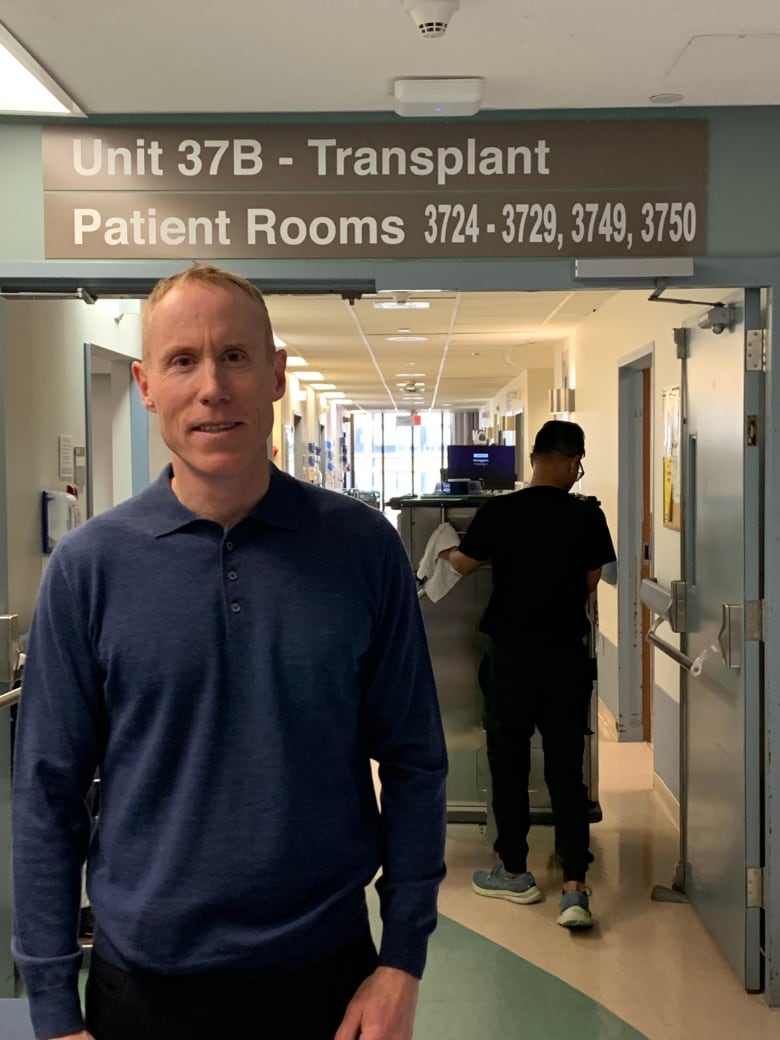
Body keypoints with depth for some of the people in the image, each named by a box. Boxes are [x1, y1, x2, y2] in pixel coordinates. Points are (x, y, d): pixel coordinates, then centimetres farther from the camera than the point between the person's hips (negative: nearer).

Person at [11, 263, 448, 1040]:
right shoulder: (87, 566, -7)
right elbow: (48, 796, -4)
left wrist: (402, 960, -5)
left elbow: (414, 763, -2)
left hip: (328, 977, 0)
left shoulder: (362, 548, -7)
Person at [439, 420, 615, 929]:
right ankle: (575, 887, 0)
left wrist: (446, 552, 28)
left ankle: (515, 872, 25)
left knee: (509, 764, 13)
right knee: (567, 770, 6)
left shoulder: (498, 512, -9)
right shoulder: (588, 516, -7)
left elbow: (465, 563, 5)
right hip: (567, 654, 1)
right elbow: (591, 582, 3)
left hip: (512, 654, -1)